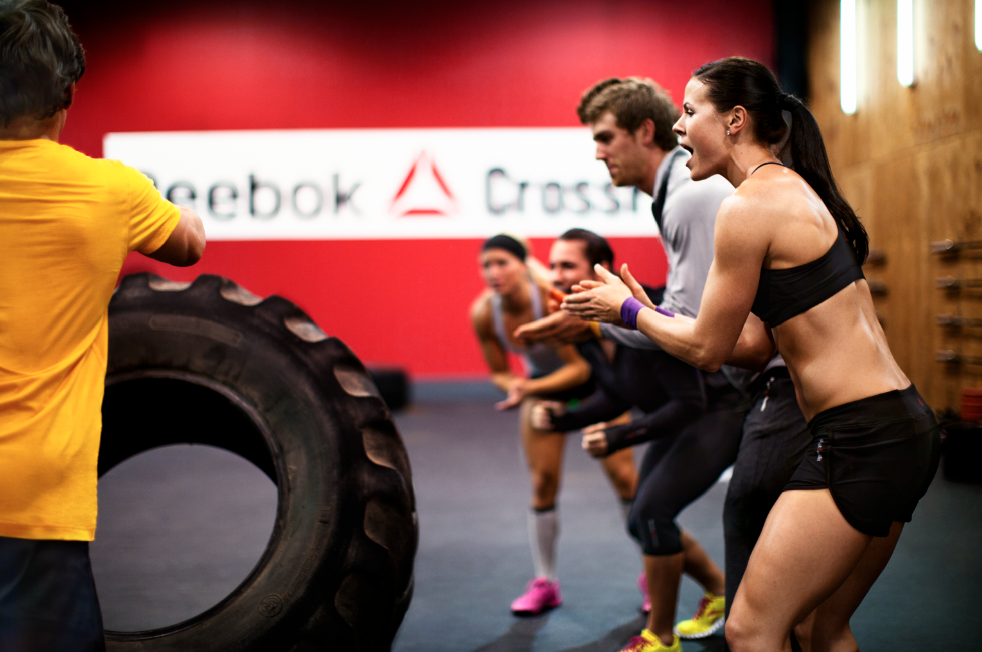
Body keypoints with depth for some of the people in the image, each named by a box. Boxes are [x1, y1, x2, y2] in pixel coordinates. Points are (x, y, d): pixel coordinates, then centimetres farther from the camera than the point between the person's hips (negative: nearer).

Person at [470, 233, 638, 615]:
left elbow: (581, 367, -29)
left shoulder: (551, 298, -34)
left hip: (590, 376, -4)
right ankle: (544, 583, 16)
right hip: (541, 384, 4)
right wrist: (515, 386, -29)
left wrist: (530, 388, -39)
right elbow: (499, 372, -7)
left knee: (622, 474, -5)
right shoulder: (483, 313, -21)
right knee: (543, 483, 1)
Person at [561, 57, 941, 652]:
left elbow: (708, 349, -6)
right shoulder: (795, 191, 16)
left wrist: (627, 310, 9)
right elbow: (760, 341, 16)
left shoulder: (751, 205, -13)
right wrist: (652, 314, 22)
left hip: (860, 439, -10)